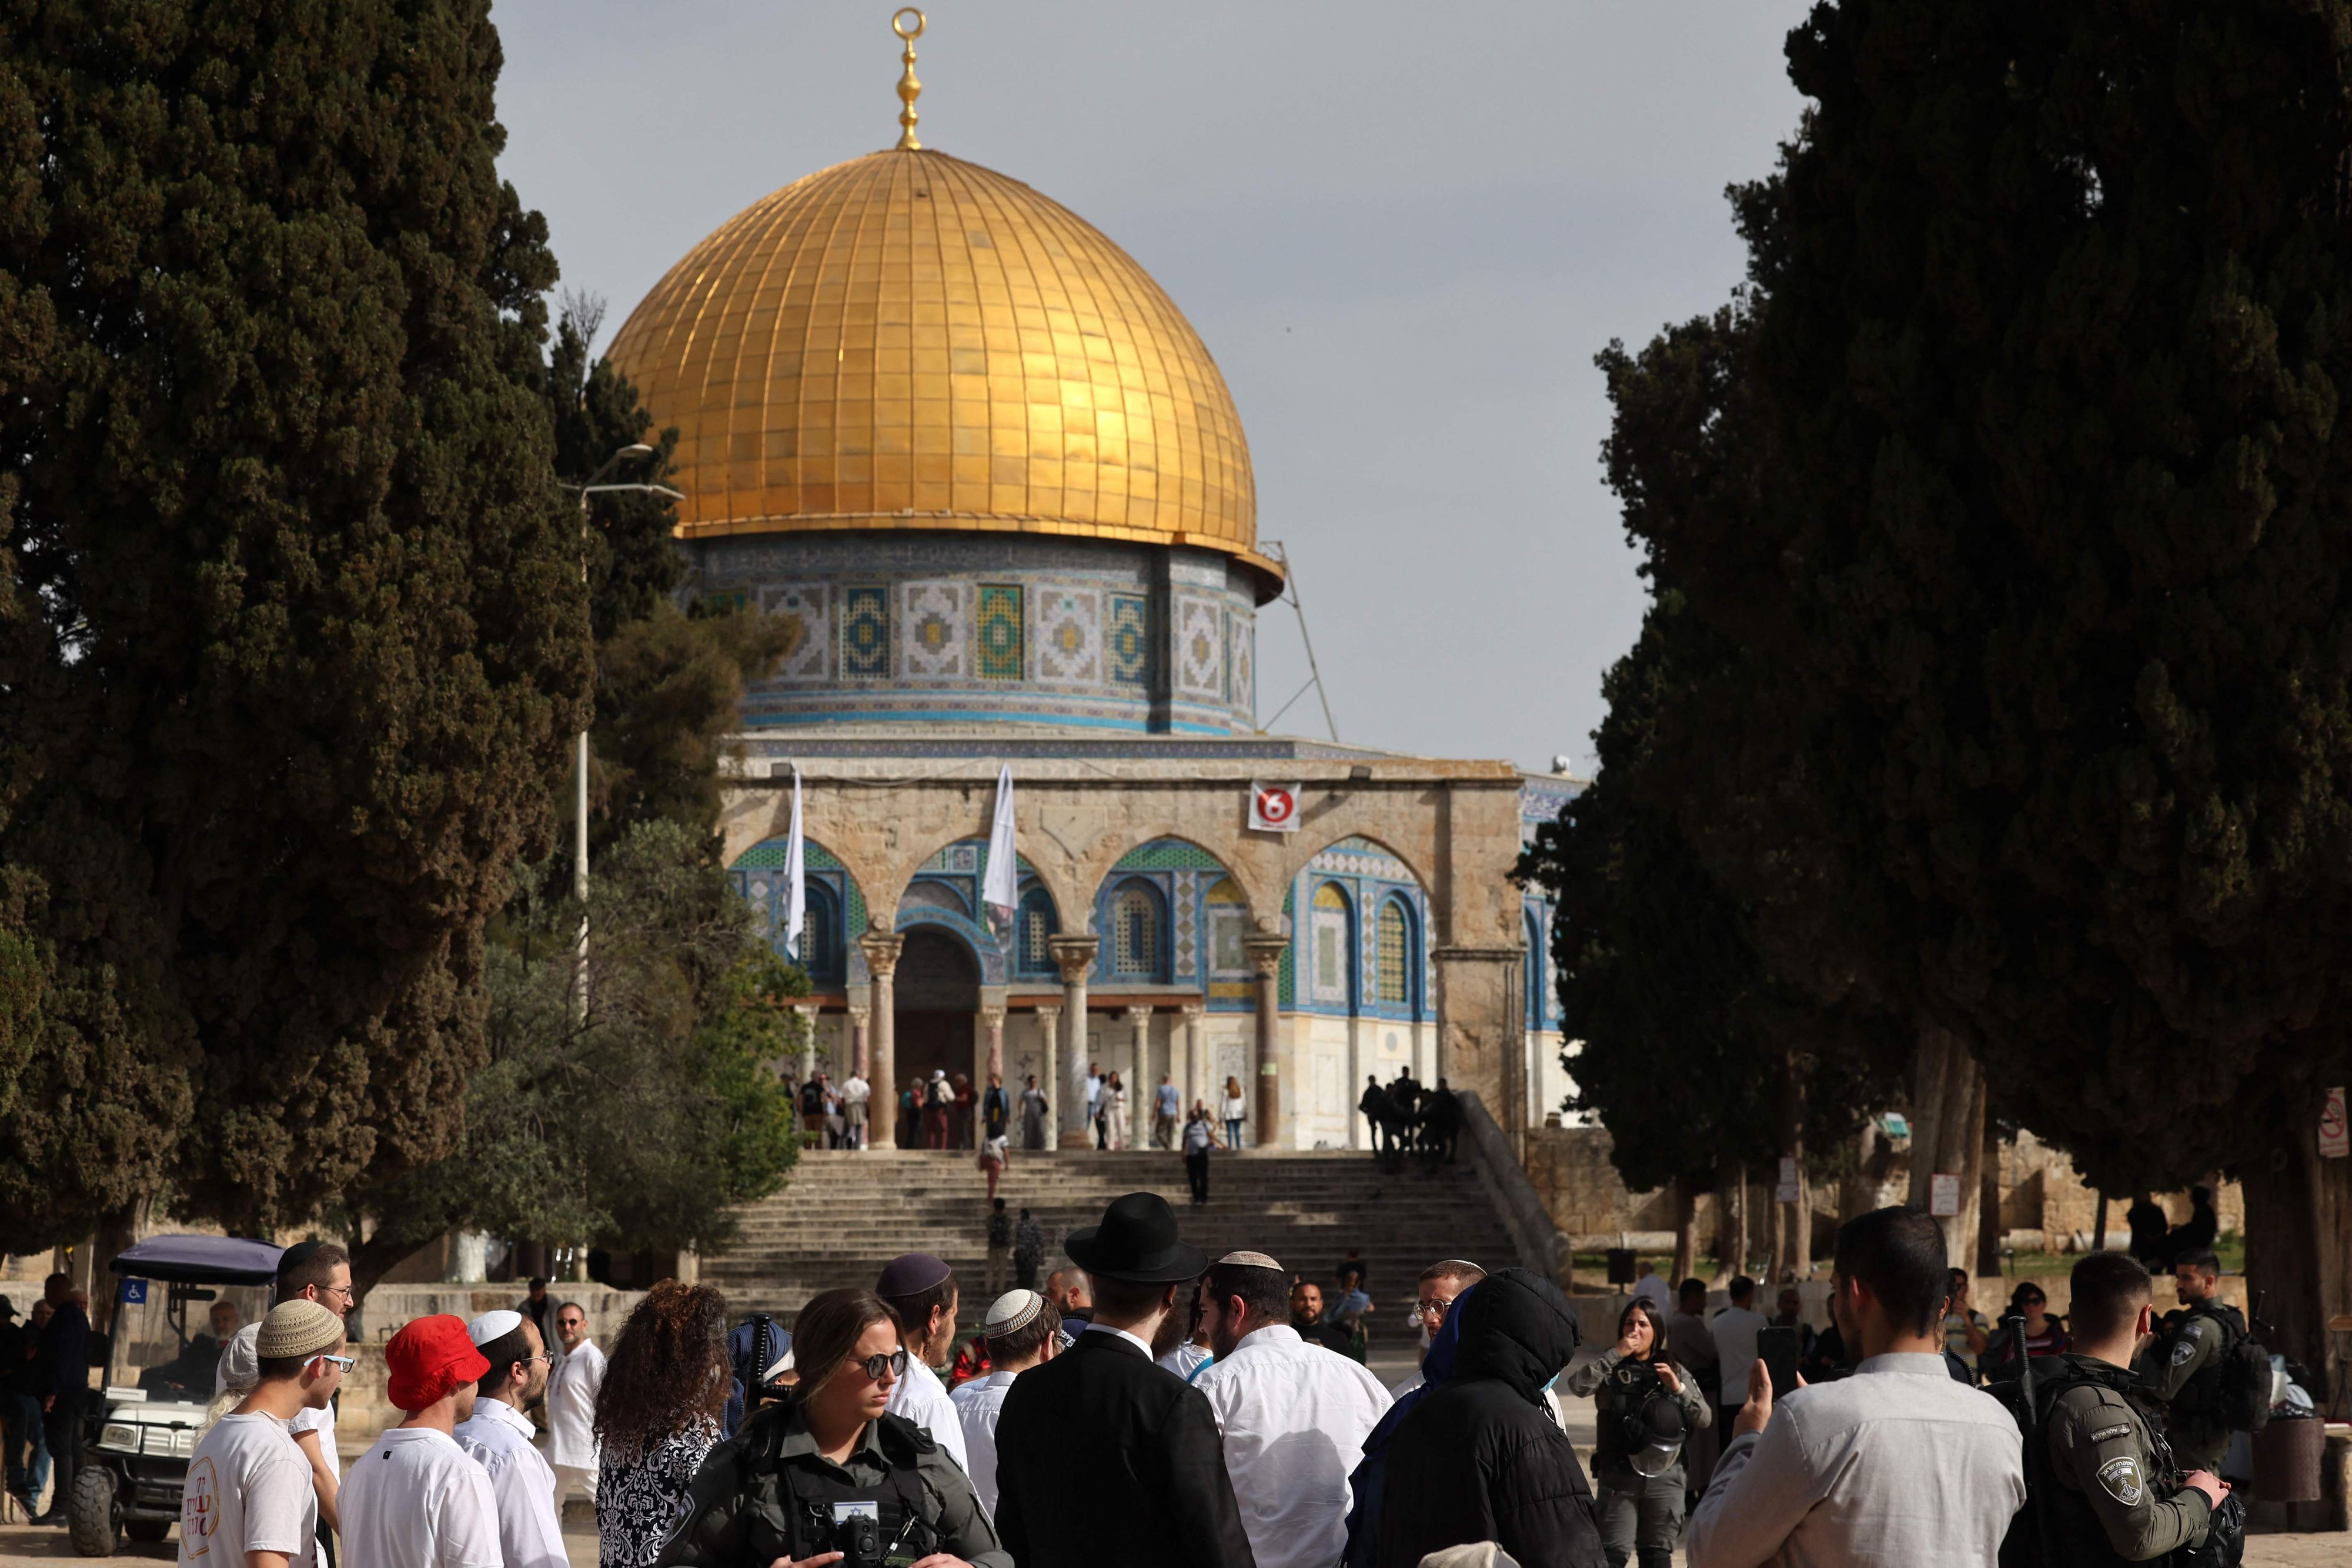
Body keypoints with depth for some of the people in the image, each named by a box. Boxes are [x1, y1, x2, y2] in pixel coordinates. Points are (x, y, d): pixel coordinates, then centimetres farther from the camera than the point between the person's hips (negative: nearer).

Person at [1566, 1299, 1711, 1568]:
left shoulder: (1675, 1371, 9)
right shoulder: (1611, 1369, 2)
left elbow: (1705, 1419, 3)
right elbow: (1578, 1385, -18)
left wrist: (1678, 1388, -11)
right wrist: (1616, 1354, -15)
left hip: (1664, 1476, 2)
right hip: (1618, 1477, -2)